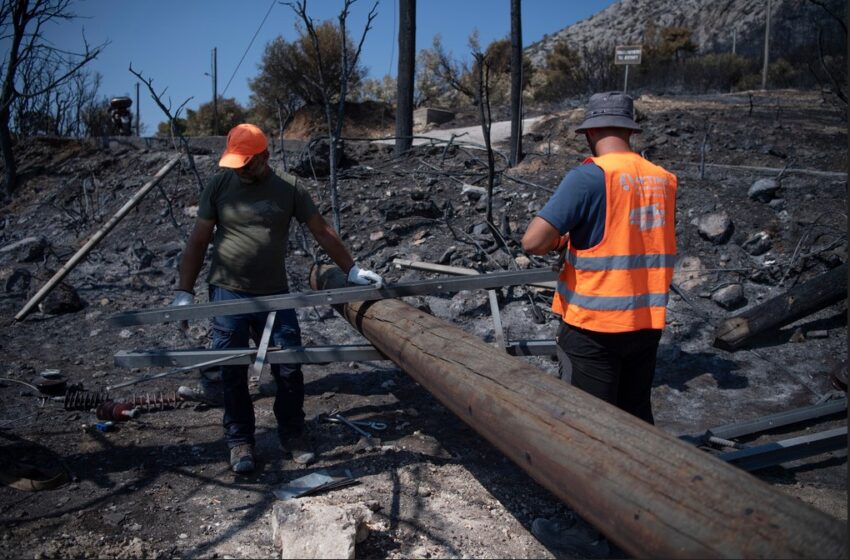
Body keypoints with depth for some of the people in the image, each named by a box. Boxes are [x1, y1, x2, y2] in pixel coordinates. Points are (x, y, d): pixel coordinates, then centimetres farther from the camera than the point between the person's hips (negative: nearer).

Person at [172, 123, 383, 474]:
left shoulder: (288, 188, 0)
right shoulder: (219, 186, 0)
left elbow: (322, 232, 3)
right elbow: (198, 241, 2)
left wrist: (352, 270, -1)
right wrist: (184, 292, -2)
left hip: (275, 295, 1)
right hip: (228, 294, 0)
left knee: (289, 368, 2)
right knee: (233, 372, 5)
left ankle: (293, 435, 21)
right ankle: (240, 441, 21)